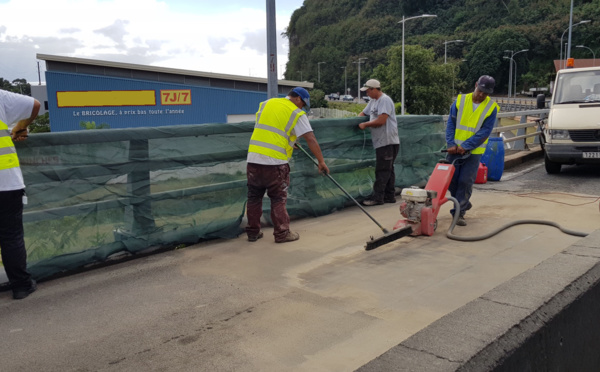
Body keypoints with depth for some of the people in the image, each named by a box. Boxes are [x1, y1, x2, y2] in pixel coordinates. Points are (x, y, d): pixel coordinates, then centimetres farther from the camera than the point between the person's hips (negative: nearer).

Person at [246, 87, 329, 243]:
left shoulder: (266, 104, 15)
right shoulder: (297, 114, 0)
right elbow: (311, 139, -4)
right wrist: (321, 161, 1)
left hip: (253, 159, 5)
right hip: (275, 162, -4)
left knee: (254, 196, 15)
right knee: (278, 199, 9)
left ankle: (253, 232, 24)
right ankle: (282, 233, 14)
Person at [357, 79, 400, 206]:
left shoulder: (385, 100, -12)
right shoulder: (373, 101, 18)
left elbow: (381, 120, -21)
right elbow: (363, 113, 29)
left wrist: (365, 124, -11)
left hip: (387, 142, -10)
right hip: (381, 142, 10)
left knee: (382, 170, -8)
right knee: (388, 170, 12)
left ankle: (377, 197, -6)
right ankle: (390, 196, 18)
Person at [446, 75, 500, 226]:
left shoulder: (492, 108, -4)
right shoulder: (460, 100, 1)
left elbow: (485, 131, -10)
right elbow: (451, 123, 0)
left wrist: (465, 146, -18)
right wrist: (451, 144, -11)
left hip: (473, 151, -2)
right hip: (455, 149, 3)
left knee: (465, 181, -6)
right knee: (451, 180, 7)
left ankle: (459, 213, 4)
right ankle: (463, 203, 31)